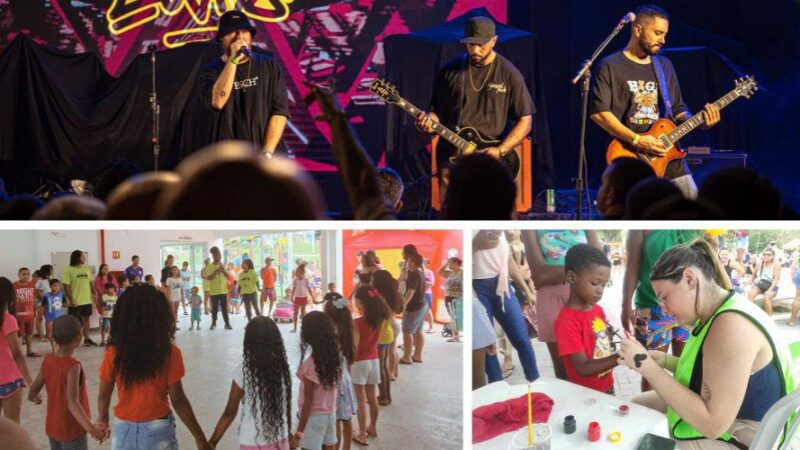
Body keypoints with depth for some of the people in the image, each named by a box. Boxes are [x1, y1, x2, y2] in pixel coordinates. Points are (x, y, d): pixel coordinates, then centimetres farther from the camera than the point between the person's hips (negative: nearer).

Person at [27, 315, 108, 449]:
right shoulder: (73, 366, -24)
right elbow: (72, 403, -32)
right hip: (72, 430, -7)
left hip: (52, 427, 7)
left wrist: (34, 397, 30)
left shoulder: (47, 360, -5)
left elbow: (33, 391, 6)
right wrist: (91, 428, -40)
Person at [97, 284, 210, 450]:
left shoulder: (113, 353, -9)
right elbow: (178, 400, -13)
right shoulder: (170, 353, -14)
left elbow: (104, 395, 1)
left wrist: (102, 419, 22)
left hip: (123, 430, 2)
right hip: (158, 431, -2)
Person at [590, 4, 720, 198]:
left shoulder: (664, 65, 17)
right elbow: (598, 112, -12)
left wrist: (699, 120, 0)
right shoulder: (610, 66, -2)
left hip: (669, 159, 6)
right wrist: (636, 140, -18)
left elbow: (677, 109, 21)